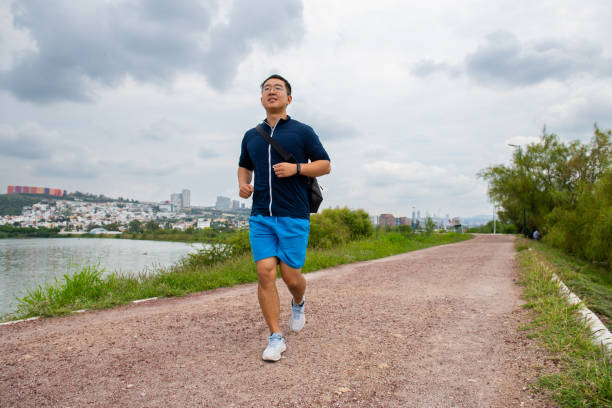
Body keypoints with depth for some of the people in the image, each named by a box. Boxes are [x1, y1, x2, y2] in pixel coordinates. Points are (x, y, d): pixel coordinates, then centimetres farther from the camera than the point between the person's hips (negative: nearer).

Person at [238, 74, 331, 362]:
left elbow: (325, 165, 5)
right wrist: (243, 184, 8)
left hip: (294, 216, -3)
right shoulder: (251, 136, 16)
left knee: (291, 276, -1)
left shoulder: (302, 131, 5)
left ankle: (298, 304, 36)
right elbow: (244, 166, 30)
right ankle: (276, 338, 4)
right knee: (265, 273, -7)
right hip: (260, 216, 3)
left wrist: (296, 168, -13)